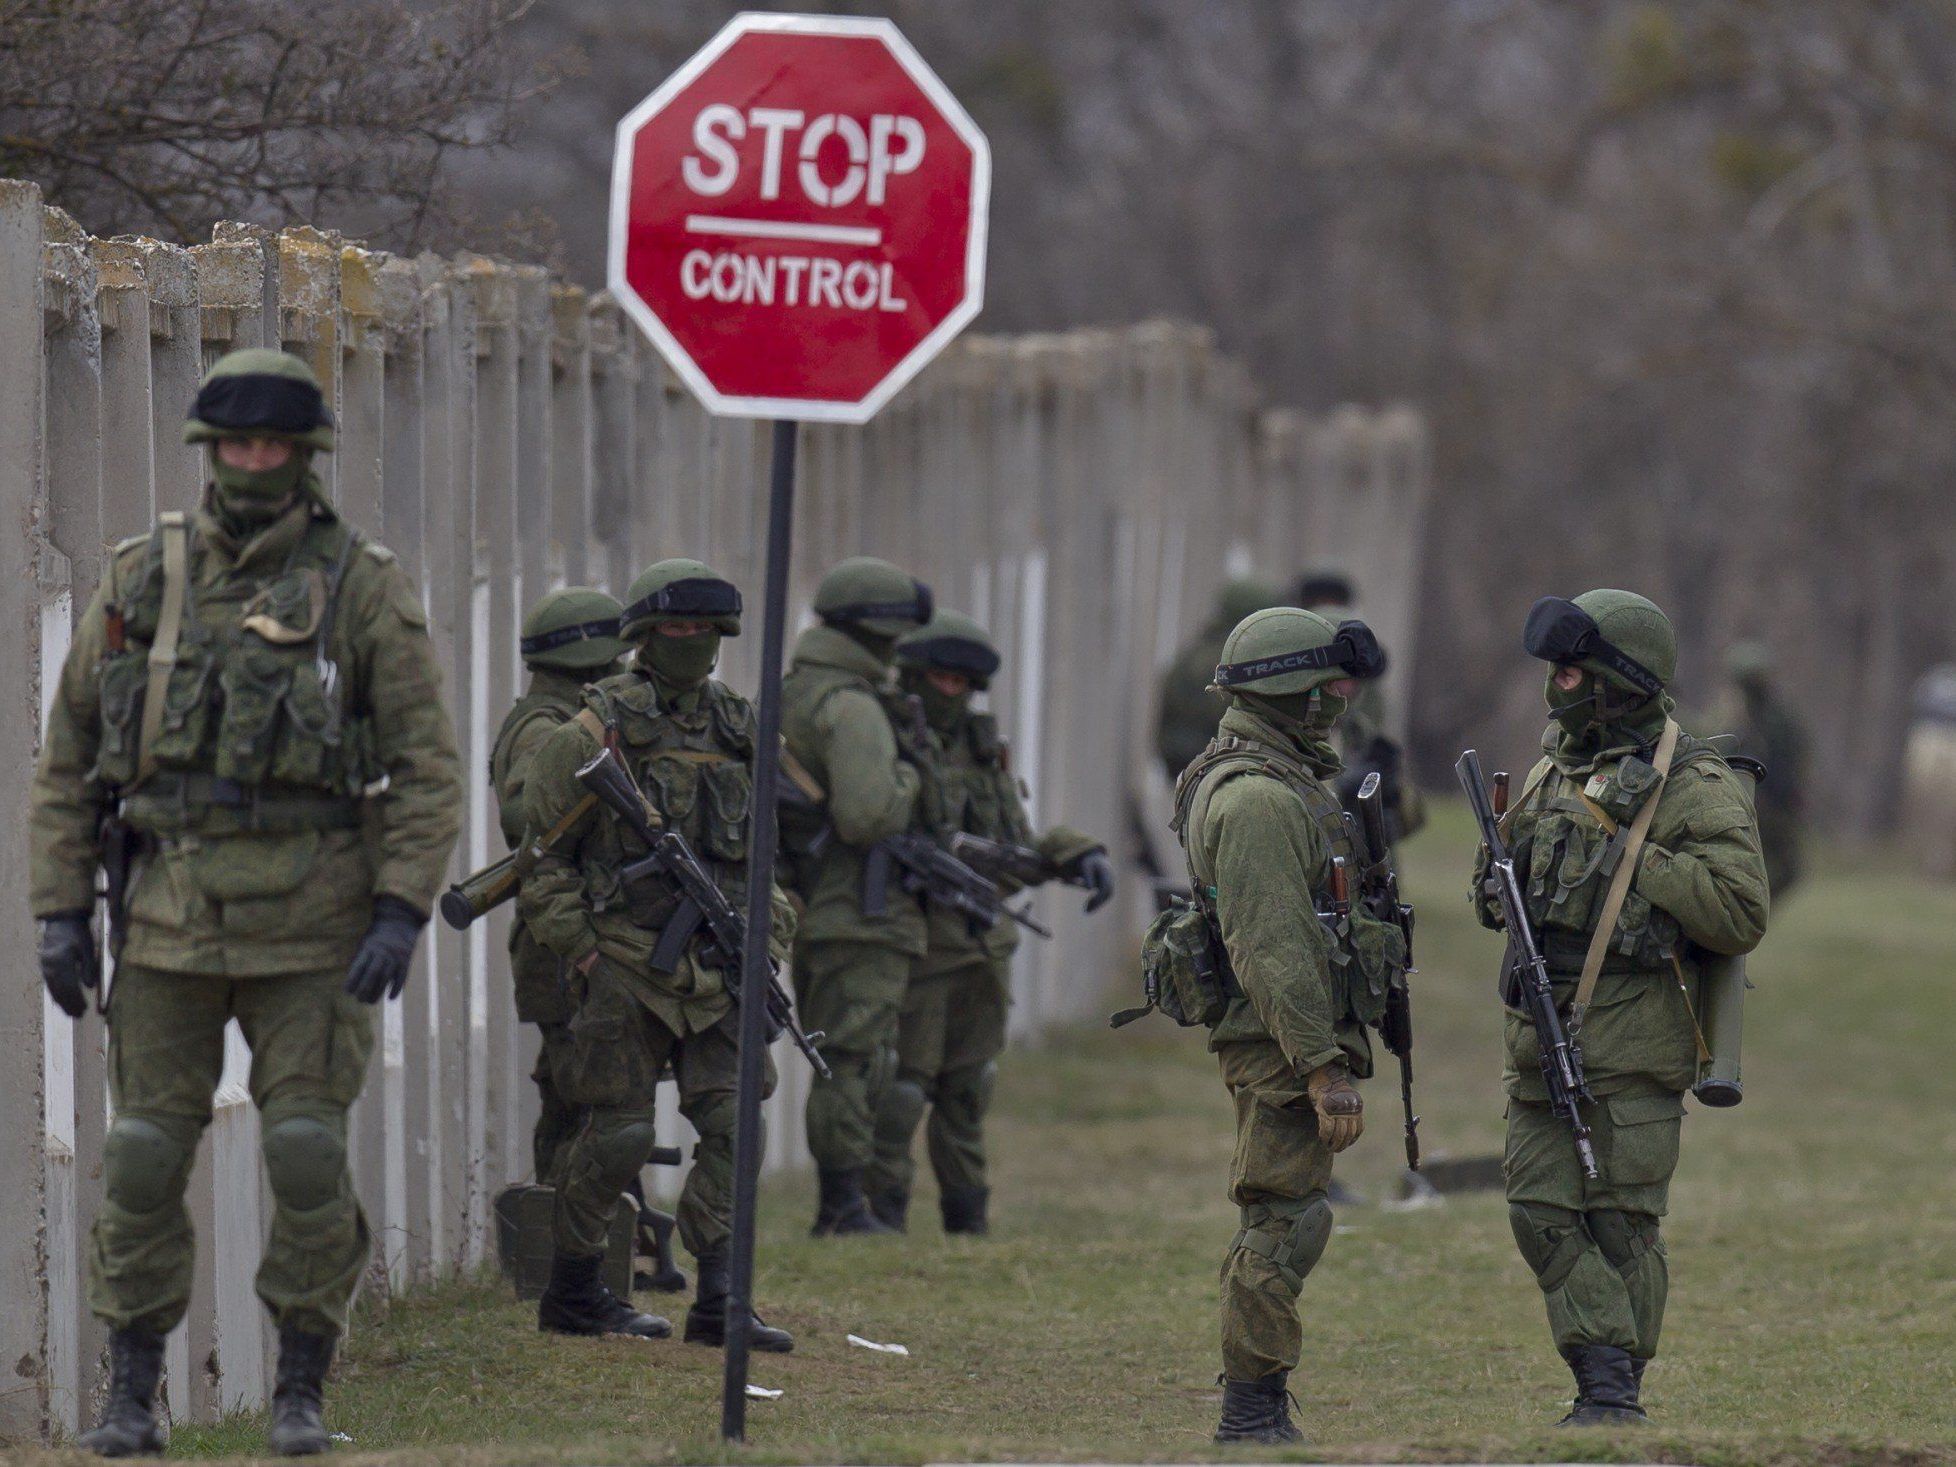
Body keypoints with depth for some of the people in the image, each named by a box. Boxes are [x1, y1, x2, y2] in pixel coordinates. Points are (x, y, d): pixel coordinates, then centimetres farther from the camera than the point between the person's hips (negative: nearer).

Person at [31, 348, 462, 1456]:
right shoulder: (140, 582, 8)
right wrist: (62, 908, 6)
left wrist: (402, 911, -13)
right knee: (144, 1158, 0)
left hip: (311, 926, -2)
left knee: (309, 1157, -5)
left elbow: (429, 767, -2)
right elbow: (69, 756, 13)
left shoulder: (364, 587, 0)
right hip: (168, 917, 2)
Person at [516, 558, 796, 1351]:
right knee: (617, 1134, -3)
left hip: (717, 971, 5)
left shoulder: (738, 730, 12)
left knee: (734, 1126, -3)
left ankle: (719, 1301, 0)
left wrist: (765, 941, 11)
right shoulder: (594, 734, -5)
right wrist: (581, 952, -9)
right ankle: (571, 1291, 12)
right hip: (624, 968, -5)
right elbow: (540, 855, -3)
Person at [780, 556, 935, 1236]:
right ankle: (844, 1207, -7)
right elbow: (867, 815, -27)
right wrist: (911, 770, -7)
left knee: (843, 1062, 14)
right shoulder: (852, 708, -16)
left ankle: (839, 1206, 16)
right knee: (855, 1060, -7)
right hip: (858, 916, -10)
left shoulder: (788, 697, 16)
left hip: (806, 913, 10)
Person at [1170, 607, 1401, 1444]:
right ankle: (1253, 1415, -7)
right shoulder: (1258, 797, -19)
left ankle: (1256, 1413, 20)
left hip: (1288, 1041, 11)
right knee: (1285, 1225, -9)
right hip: (1282, 1039, -11)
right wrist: (1322, 1065, -25)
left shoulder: (1285, 779, 17)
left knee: (1279, 1224, 15)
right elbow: (1271, 949, -24)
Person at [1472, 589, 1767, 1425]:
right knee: (1543, 1214, 0)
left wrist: (1636, 861, -16)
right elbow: (1495, 903, 25)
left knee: (1620, 1219, -2)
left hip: (1632, 1043, -7)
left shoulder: (1693, 789, -7)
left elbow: (1741, 916, -15)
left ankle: (1616, 1393, 4)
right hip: (1541, 1037, 7)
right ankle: (1604, 1377, 1)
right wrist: (1500, 875, 1)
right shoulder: (1554, 774, 15)